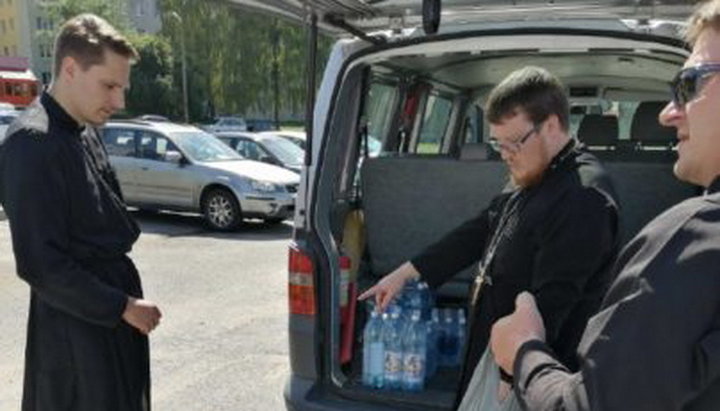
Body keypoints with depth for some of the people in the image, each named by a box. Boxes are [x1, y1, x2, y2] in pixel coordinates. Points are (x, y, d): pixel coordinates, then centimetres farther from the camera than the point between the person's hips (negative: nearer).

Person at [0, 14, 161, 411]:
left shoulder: (85, 133, 9)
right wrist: (123, 306, -15)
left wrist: (128, 299, 10)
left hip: (112, 315, 9)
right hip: (76, 326, -8)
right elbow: (41, 264, -22)